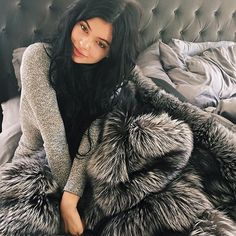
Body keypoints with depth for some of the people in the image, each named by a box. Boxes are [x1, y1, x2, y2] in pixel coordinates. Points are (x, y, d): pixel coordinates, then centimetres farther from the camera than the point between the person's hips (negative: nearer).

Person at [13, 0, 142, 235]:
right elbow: (53, 135, -25)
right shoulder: (38, 57, -23)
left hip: (85, 167, 3)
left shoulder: (112, 75, -15)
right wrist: (65, 188, -21)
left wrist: (69, 200, -33)